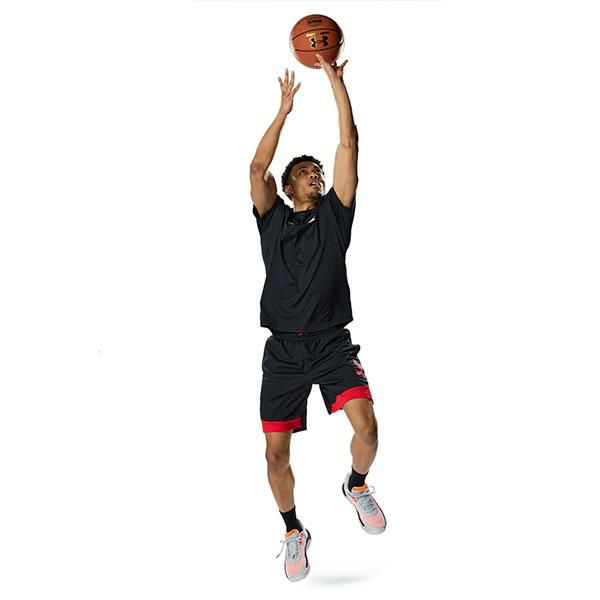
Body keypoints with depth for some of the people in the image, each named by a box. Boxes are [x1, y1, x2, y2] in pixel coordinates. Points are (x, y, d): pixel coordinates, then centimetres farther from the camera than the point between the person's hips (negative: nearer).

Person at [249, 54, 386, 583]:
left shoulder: (335, 214, 12)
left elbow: (349, 147, 6)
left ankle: (357, 484, 13)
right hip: (284, 350, 1)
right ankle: (293, 532, 26)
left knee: (366, 427, -21)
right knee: (276, 454, 1)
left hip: (333, 344, -1)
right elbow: (258, 167, 1)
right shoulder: (273, 219, 13)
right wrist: (285, 108, 7)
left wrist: (336, 81, 6)